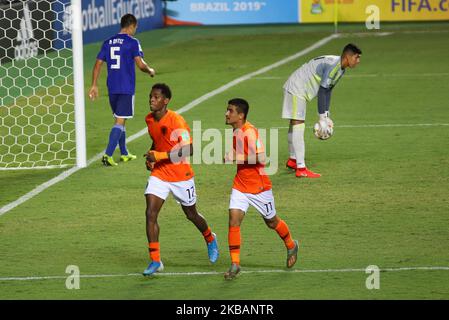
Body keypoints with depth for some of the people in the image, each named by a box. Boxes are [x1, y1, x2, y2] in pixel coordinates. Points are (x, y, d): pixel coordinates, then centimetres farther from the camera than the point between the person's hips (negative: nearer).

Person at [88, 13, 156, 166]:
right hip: (127, 88, -6)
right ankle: (108, 154, -17)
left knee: (120, 119, 19)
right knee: (120, 121, -5)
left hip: (112, 88, 6)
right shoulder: (132, 42, -8)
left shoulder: (108, 42, 9)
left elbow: (98, 64, 7)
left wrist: (94, 85, 10)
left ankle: (124, 154, 28)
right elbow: (140, 65, -15)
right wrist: (150, 71, 6)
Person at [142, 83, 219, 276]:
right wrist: (151, 157, 3)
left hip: (181, 176, -5)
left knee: (191, 215, 13)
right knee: (150, 213, -12)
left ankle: (210, 239, 45)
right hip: (159, 174, 5)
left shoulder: (176, 121, -21)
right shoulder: (149, 119, 1)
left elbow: (188, 150, -26)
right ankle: (155, 261, -9)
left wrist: (159, 156, -30)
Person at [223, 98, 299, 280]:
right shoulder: (236, 132, 5)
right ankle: (235, 264, -8)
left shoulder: (250, 132, -22)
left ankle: (291, 246, 40)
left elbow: (261, 157, -29)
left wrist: (237, 157, -29)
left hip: (259, 186, -7)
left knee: (272, 222, 12)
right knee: (233, 220, -10)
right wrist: (232, 156, 6)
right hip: (240, 185, 7)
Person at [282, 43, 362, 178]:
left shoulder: (340, 68, 6)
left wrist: (326, 114, 8)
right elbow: (322, 91, -26)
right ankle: (301, 169, -19)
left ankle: (292, 160, 40)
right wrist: (322, 117, -22)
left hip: (300, 91, 10)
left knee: (295, 125, 23)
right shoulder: (333, 65, -26)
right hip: (296, 89, -10)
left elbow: (328, 90, 13)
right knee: (298, 126, -14)